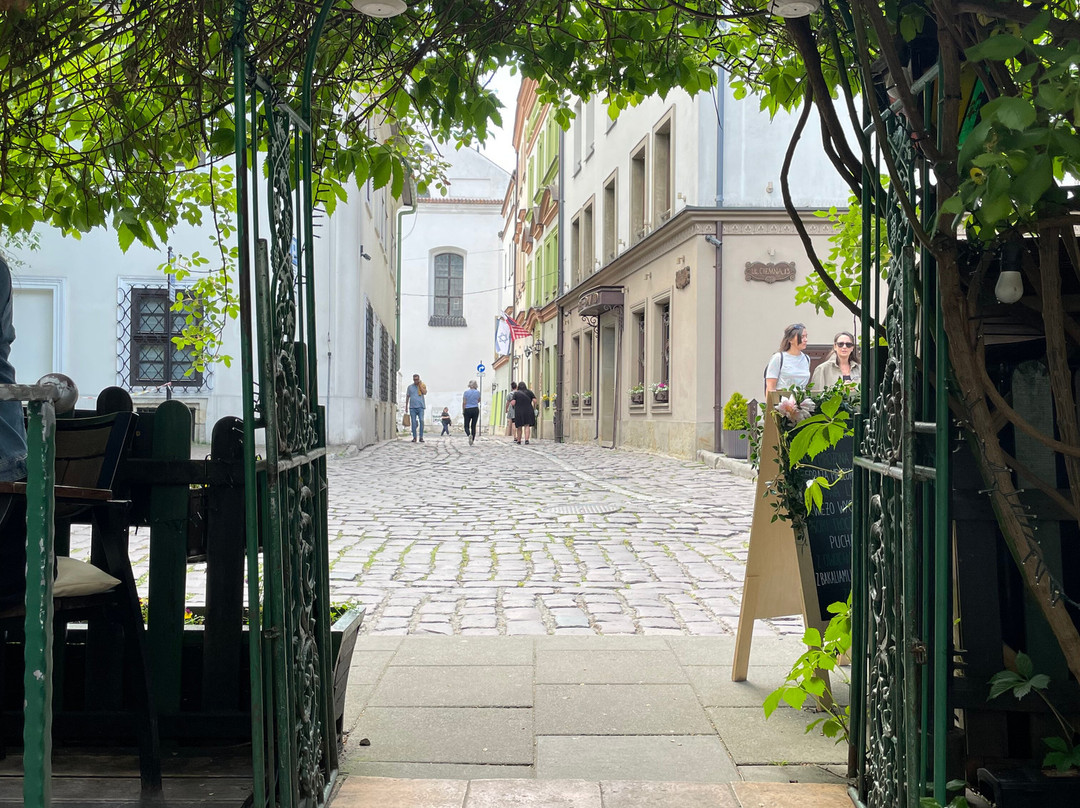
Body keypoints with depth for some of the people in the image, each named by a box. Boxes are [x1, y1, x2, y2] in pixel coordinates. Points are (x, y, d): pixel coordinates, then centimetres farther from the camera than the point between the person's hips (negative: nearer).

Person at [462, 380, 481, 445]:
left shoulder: (466, 392, -5)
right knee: (473, 426, 8)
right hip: (475, 410, 2)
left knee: (466, 426, 4)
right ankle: (472, 440, 4)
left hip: (467, 410, -2)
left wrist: (463, 411, 3)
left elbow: (464, 403, -6)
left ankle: (469, 435, -26)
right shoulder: (477, 392, 0)